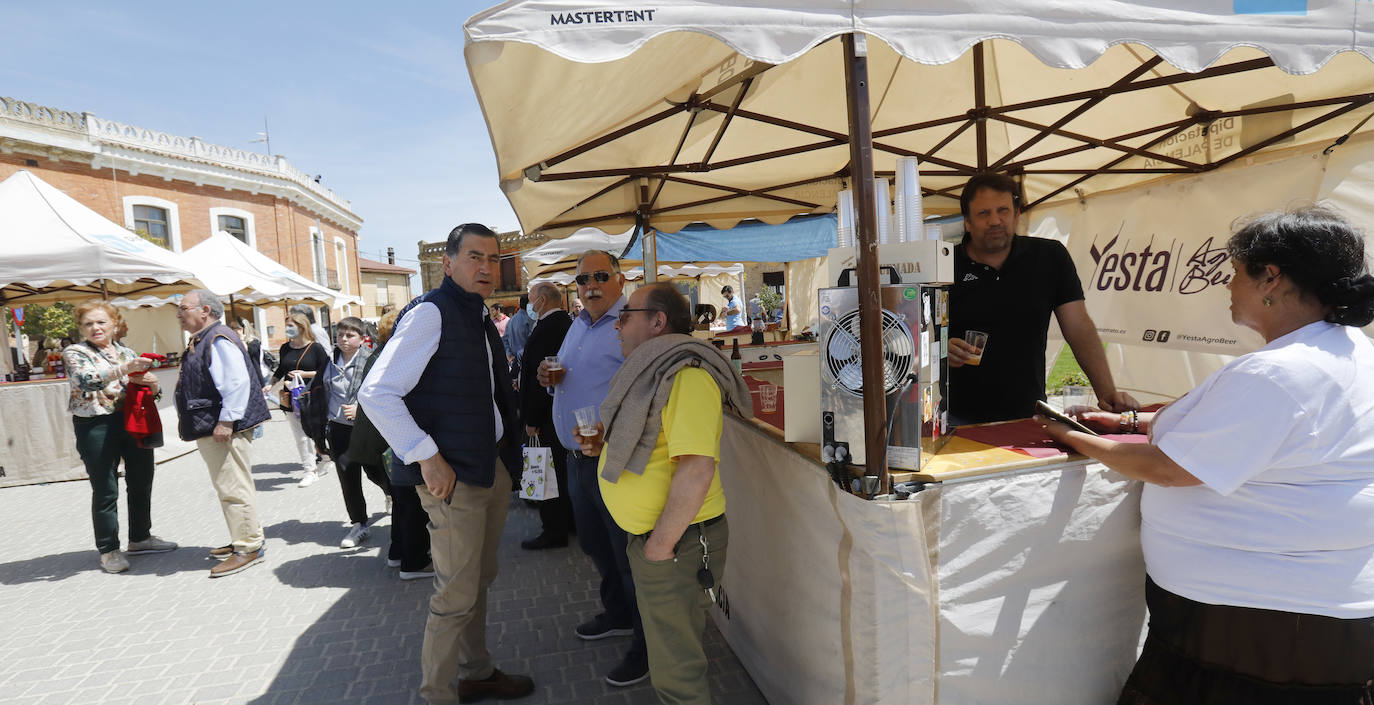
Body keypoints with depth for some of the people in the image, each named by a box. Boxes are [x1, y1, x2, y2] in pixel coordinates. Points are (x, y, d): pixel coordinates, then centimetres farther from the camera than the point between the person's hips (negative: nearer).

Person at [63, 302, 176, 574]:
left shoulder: (127, 353, 13)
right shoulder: (75, 353, -1)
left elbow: (148, 390, 16)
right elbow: (86, 380, -22)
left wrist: (152, 385, -7)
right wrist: (124, 369, -35)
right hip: (97, 426, -5)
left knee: (141, 483, 12)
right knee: (105, 490, 0)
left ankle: (140, 538, 27)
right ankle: (108, 549, 12)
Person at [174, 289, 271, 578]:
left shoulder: (218, 340, -16)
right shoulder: (200, 341, 18)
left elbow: (237, 383, -25)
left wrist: (226, 421, -26)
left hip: (224, 431, -11)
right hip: (210, 430, 11)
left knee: (233, 488, -6)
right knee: (227, 487, 18)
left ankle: (248, 548, 1)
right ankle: (243, 539, 28)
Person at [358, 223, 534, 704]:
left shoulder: (480, 318, 14)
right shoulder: (430, 312, -13)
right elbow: (376, 393, -19)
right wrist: (427, 457, -21)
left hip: (494, 468, 9)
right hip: (453, 475, -9)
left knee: (479, 580, 21)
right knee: (457, 594, 1)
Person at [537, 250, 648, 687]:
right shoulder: (577, 326, 14)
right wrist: (550, 379, 4)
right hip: (578, 458, 9)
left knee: (628, 554, 3)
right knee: (594, 545, 23)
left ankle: (646, 645, 19)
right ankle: (618, 615, 44)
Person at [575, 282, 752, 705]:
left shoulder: (687, 376, -23)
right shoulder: (654, 370, 12)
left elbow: (696, 468, -30)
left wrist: (660, 545, -23)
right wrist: (605, 444, 7)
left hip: (676, 543, -10)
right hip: (650, 535, 10)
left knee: (676, 671, 5)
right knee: (674, 649, 24)